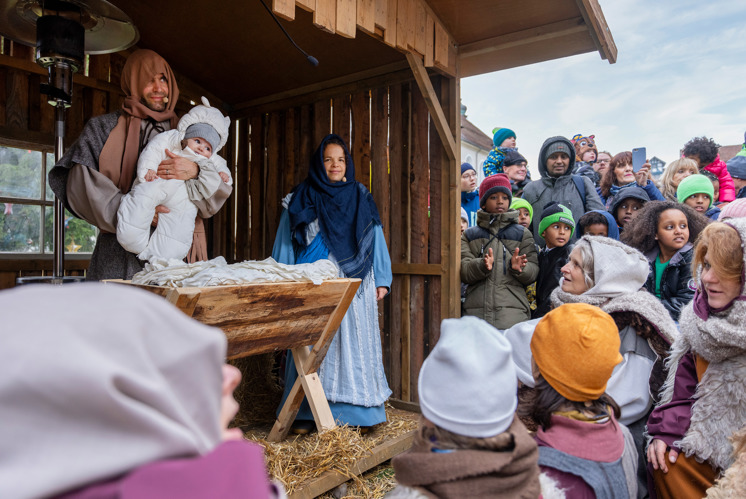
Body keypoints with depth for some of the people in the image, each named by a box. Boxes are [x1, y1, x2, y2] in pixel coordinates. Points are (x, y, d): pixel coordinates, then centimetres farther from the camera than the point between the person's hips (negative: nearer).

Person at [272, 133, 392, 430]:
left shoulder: (361, 198, 13)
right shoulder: (302, 198, 7)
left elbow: (375, 239, 12)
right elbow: (285, 243, 7)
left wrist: (382, 280, 6)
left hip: (354, 284, 2)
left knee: (354, 341, 2)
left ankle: (354, 410, 13)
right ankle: (307, 413, 10)